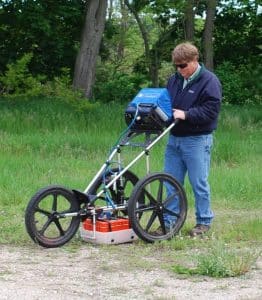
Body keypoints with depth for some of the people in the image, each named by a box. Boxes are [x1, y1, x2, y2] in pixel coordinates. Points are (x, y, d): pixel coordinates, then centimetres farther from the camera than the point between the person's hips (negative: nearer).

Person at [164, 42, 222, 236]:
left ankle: (204, 222, 13)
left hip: (197, 141, -7)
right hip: (174, 139, 7)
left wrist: (185, 114, -20)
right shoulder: (174, 80, 13)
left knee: (199, 184, 1)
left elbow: (211, 110, -16)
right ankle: (169, 221, 16)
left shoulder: (209, 81, -9)